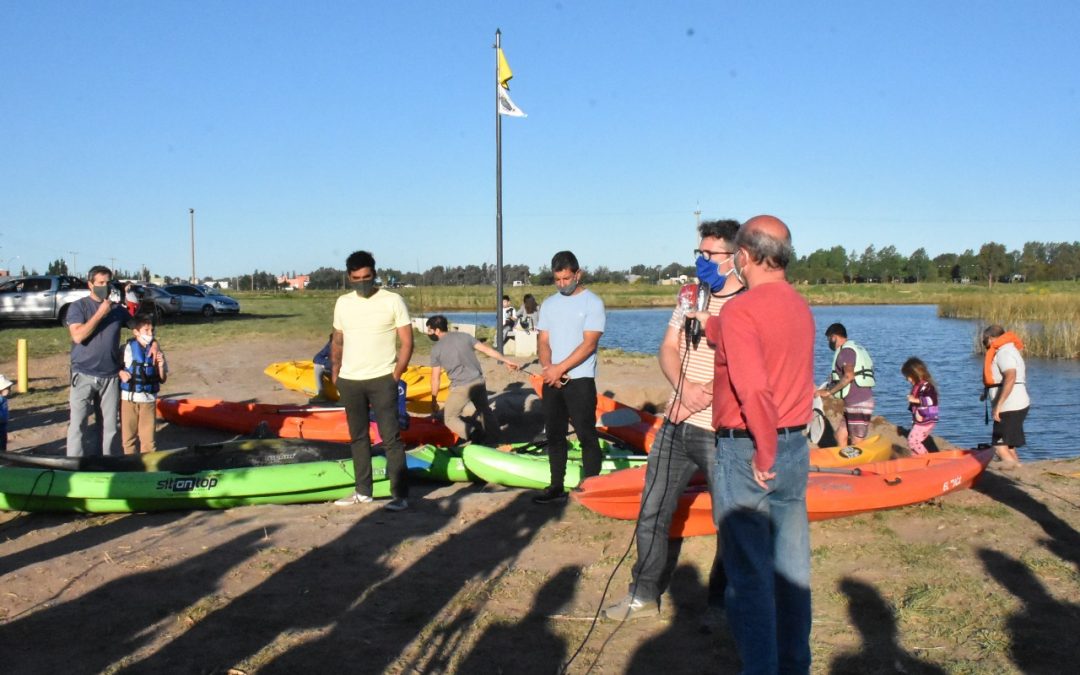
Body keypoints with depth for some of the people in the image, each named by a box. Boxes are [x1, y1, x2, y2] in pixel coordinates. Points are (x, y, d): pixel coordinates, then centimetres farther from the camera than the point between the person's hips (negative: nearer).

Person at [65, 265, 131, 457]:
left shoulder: (118, 308, 7)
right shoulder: (78, 307, -2)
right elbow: (78, 336, -15)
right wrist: (100, 313, -15)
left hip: (111, 376, 3)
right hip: (84, 376, -3)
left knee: (110, 425, 9)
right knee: (78, 424, -4)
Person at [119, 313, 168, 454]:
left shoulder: (156, 351, 0)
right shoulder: (127, 349, -6)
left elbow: (162, 380, 4)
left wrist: (161, 365, -13)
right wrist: (120, 372, -15)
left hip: (148, 400, 1)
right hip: (128, 398, -1)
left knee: (148, 437, 3)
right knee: (129, 436, 10)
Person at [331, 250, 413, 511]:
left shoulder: (392, 301, -5)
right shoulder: (342, 303, 8)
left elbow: (407, 342, -5)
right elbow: (337, 341, 16)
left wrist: (396, 376, -9)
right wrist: (335, 374, 8)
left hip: (381, 380, -5)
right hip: (349, 381, 5)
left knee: (391, 437, -5)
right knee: (358, 437, 13)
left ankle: (400, 495, -2)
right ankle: (363, 491, 23)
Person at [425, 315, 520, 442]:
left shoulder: (436, 349, 0)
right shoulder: (464, 336, 8)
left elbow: (435, 378, 2)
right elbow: (487, 350, 6)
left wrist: (433, 400, 11)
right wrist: (506, 361, 15)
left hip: (460, 388, -5)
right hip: (478, 382, 5)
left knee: (450, 419, 10)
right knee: (485, 411, 26)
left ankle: (473, 441, -9)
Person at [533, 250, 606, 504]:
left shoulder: (592, 302, -5)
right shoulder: (548, 305, 12)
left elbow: (589, 344, -13)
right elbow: (543, 341, 8)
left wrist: (560, 368, -16)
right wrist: (548, 367, -11)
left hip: (580, 381, -6)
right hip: (551, 381, 6)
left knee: (587, 436, -4)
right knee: (554, 436, 10)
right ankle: (557, 488, 18)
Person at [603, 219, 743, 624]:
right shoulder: (690, 295, 10)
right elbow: (668, 350, 8)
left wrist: (710, 392, -22)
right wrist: (685, 387, -10)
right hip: (676, 427, 6)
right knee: (652, 514, 13)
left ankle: (720, 604, 26)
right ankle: (644, 595, 29)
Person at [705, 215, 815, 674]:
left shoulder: (740, 311, -17)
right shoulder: (800, 307, 7)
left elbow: (754, 389, -27)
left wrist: (763, 454, -16)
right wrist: (706, 322, 31)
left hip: (746, 453, -8)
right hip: (796, 447, 8)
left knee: (748, 573, 2)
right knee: (791, 568, 16)